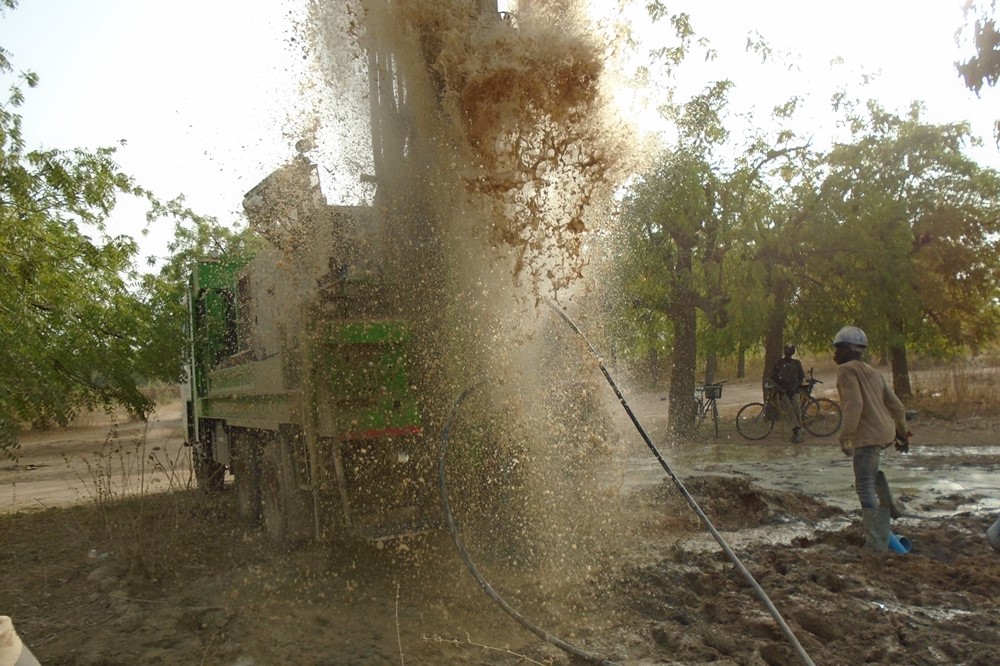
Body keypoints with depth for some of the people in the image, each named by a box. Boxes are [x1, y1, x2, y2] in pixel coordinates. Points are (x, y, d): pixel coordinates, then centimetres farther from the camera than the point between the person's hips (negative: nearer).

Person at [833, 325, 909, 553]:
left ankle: (876, 545, -4)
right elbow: (897, 406, 18)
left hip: (867, 435, -9)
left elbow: (854, 404, -21)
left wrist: (845, 436, -18)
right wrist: (902, 433, 29)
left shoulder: (846, 370, -7)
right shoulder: (874, 372, 17)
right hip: (886, 431, 9)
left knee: (865, 488, -4)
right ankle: (887, 505, 34)